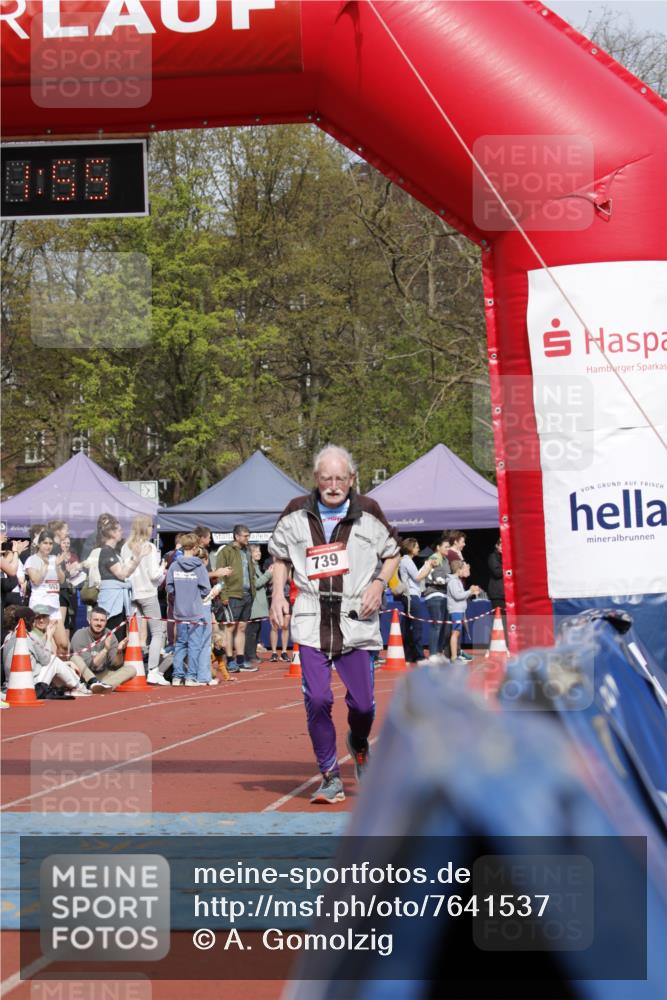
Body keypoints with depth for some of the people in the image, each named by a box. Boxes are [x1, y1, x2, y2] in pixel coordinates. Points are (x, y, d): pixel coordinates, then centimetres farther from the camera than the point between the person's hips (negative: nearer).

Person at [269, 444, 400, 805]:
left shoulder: (368, 513, 3)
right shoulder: (297, 514, 4)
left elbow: (392, 554, 15)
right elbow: (280, 555, 18)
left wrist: (379, 583, -3)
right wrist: (278, 594, 4)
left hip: (356, 622, 0)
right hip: (312, 622, 0)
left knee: (363, 702, 0)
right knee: (317, 700, -9)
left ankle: (359, 745, 36)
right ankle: (330, 778, 4)